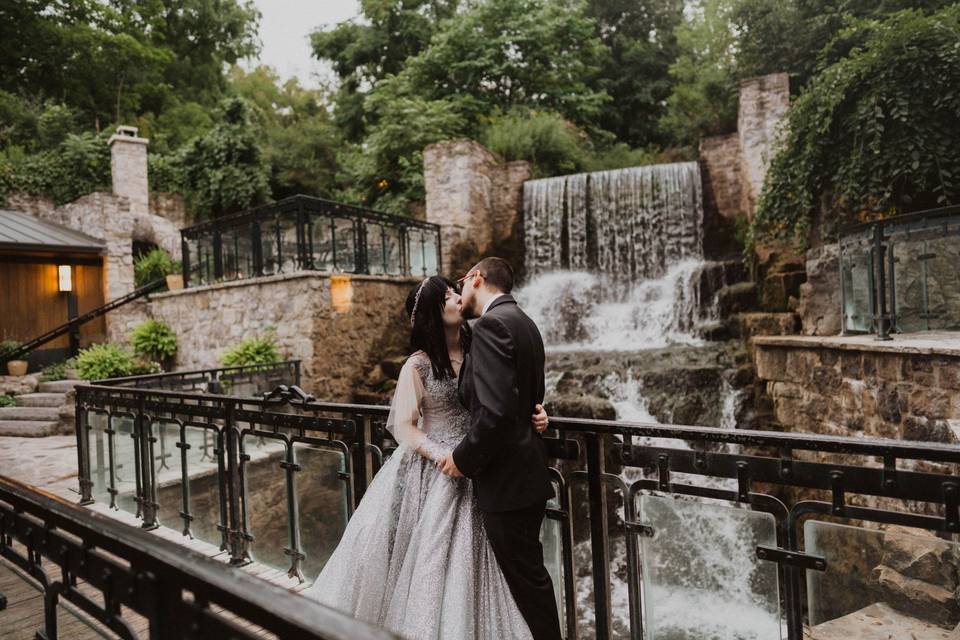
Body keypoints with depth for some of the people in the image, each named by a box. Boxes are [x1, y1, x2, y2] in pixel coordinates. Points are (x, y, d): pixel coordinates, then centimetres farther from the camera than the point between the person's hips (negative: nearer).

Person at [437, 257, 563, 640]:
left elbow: (495, 411, -27)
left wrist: (464, 458, -13)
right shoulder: (522, 322, 13)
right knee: (528, 573, 21)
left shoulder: (491, 325, -18)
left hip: (506, 479, -10)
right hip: (527, 474, 10)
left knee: (525, 578, 5)